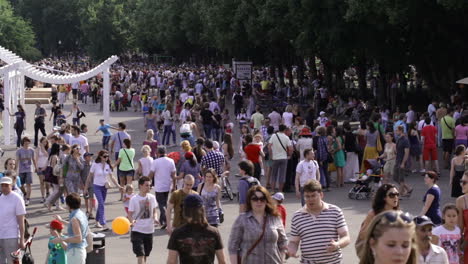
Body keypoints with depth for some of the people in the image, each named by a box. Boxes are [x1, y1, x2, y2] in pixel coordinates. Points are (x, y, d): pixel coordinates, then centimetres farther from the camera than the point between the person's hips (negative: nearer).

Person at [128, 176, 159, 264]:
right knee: (140, 254, -12)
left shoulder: (152, 197, 2)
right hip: (137, 231, -5)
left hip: (149, 230, 5)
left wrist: (155, 218, -8)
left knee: (146, 254, 15)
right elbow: (130, 214, -7)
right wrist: (132, 221, -28)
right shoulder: (134, 199, -10)